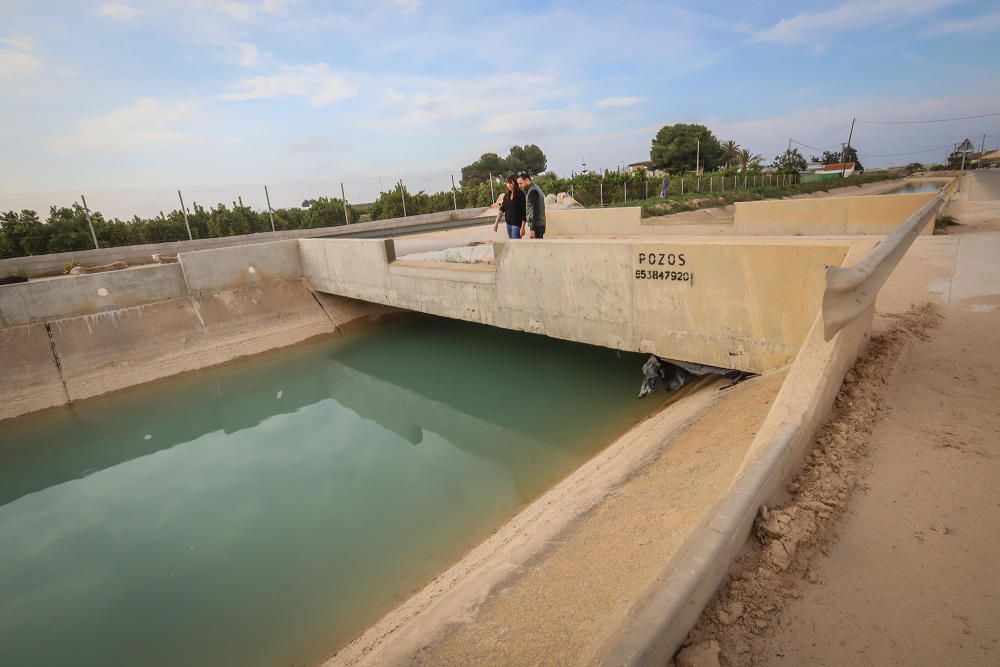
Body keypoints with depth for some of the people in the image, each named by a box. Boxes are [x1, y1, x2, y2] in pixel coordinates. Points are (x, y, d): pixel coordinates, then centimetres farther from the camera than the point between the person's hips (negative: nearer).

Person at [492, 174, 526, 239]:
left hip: (517, 224, -6)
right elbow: (502, 209, 9)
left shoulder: (521, 195, -10)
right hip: (508, 224, 6)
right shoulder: (506, 195, 8)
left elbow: (524, 212, -12)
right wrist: (496, 223, 0)